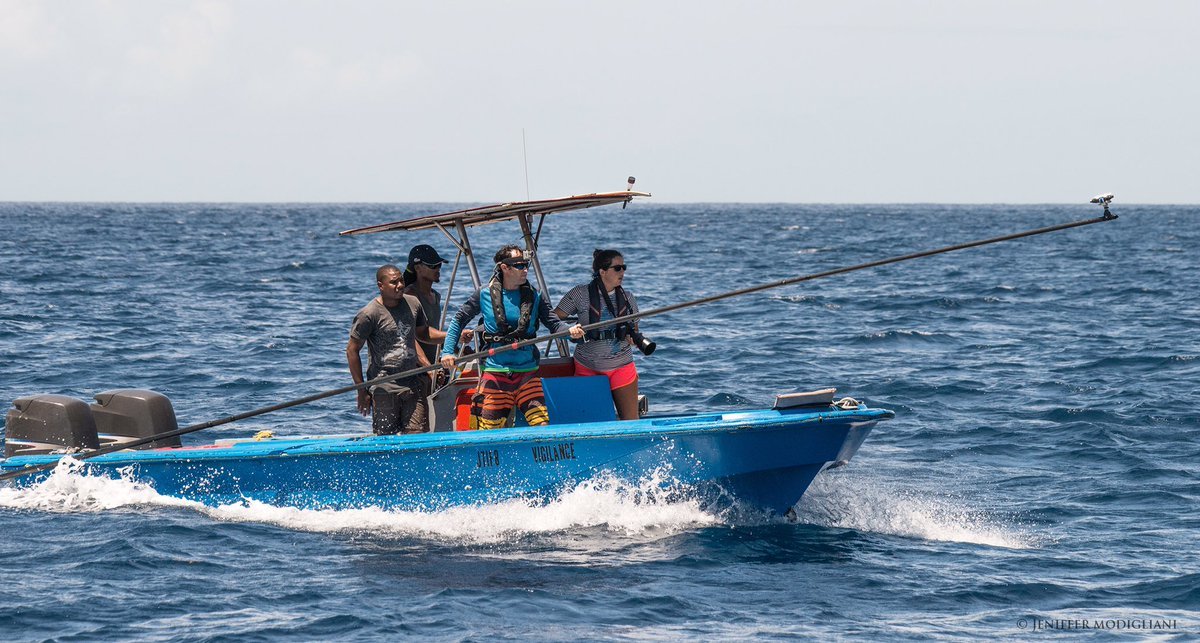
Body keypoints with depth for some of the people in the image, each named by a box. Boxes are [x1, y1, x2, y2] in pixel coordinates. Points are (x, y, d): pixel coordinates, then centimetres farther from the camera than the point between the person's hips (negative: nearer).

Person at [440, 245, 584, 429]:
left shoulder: (533, 296, 6)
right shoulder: (485, 295, 1)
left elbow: (553, 322, 3)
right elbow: (459, 320, 8)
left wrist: (570, 331, -19)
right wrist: (448, 351, -2)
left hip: (527, 371, 1)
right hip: (494, 371, -1)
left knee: (542, 425, -10)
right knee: (487, 430, -2)